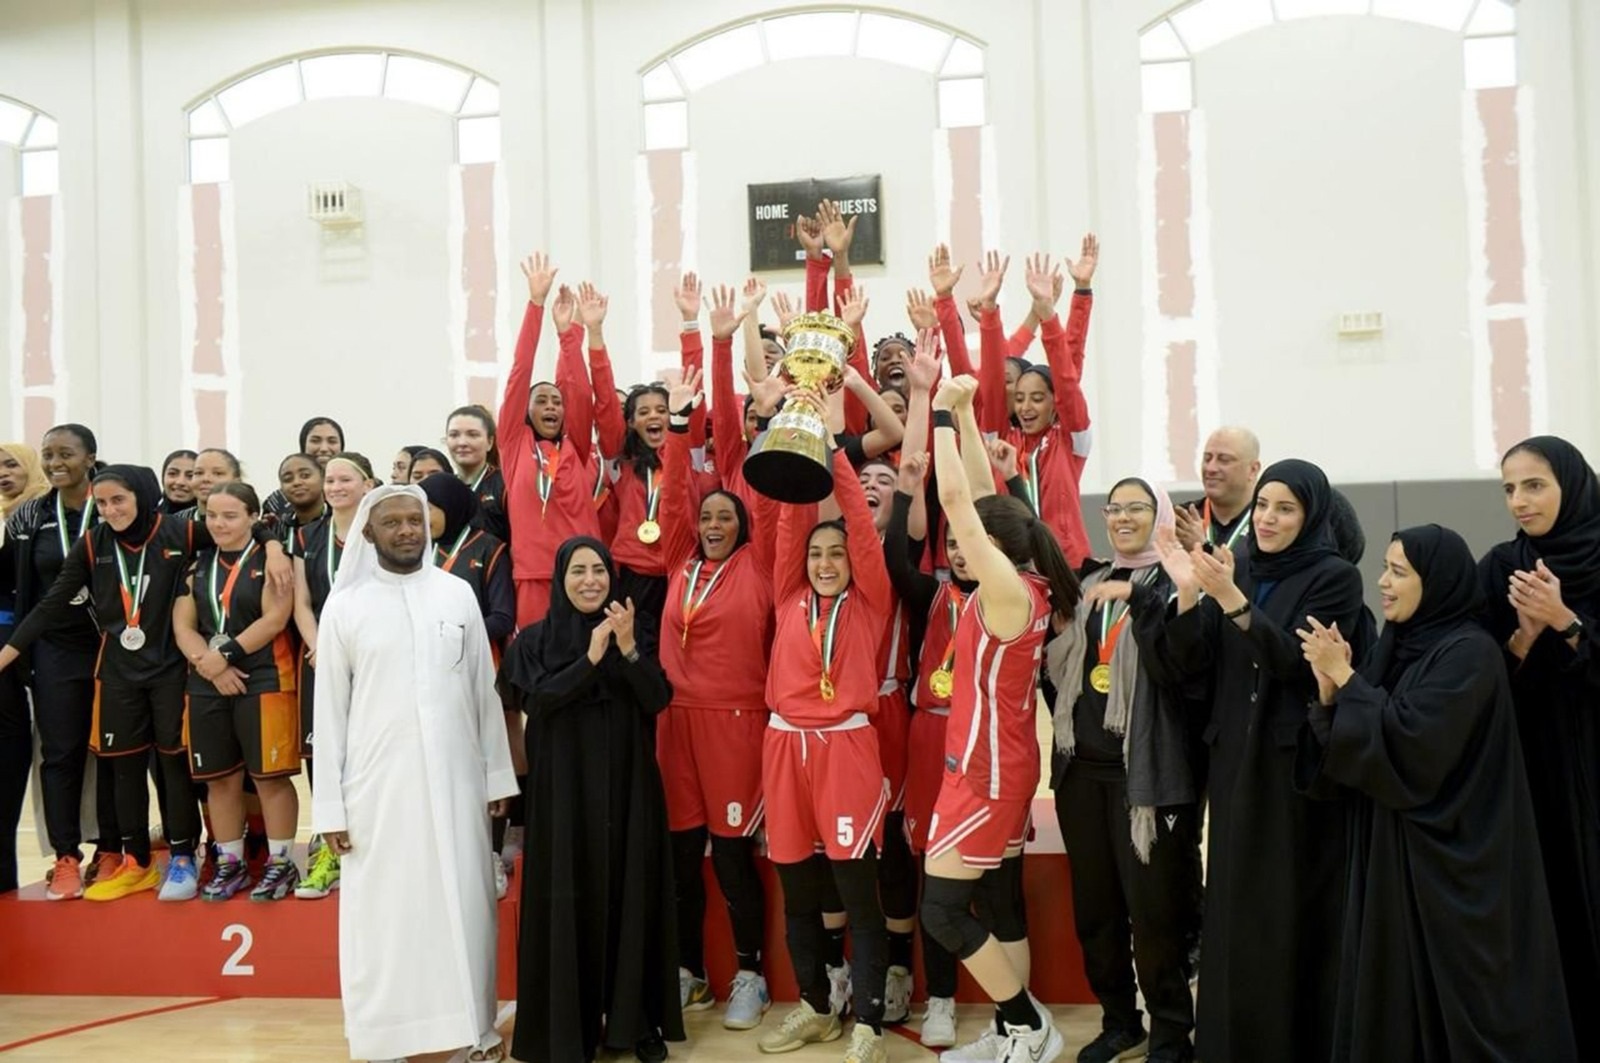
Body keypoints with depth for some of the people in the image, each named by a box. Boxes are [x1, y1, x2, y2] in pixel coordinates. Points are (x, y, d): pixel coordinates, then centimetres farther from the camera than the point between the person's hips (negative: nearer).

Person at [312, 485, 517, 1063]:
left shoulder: (458, 593, 3)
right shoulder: (344, 605, 0)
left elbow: (484, 690, 7)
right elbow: (330, 708, 1)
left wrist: (498, 775, 6)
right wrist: (329, 804, -2)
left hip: (455, 779, 1)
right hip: (379, 784, -1)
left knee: (463, 903, 8)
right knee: (386, 910, 4)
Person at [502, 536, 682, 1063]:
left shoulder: (635, 633, 5)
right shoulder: (536, 640, 1)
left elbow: (657, 700, -5)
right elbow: (535, 702, -13)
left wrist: (628, 650, -20)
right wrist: (591, 659, -21)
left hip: (627, 785, 2)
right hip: (565, 788, -2)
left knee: (631, 894, 5)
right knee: (569, 899, 0)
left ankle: (635, 1019, 17)